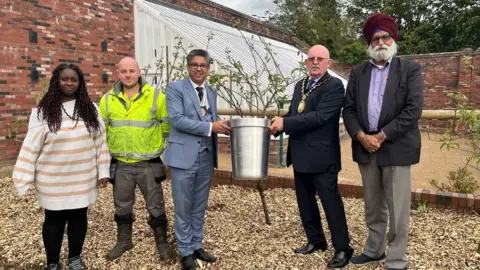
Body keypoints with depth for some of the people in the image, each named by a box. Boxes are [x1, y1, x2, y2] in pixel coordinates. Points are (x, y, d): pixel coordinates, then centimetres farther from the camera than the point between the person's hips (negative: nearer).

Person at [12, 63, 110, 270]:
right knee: (54, 220, 11)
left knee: (78, 217, 13)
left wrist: (103, 171, 2)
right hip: (53, 181, -2)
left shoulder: (90, 109, 1)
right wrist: (23, 177, -6)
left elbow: (100, 141, 3)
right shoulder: (43, 111, -5)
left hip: (82, 179, 2)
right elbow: (31, 145, -4)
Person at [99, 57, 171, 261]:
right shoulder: (108, 99, 0)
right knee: (122, 207, 17)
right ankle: (124, 241, 36)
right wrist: (108, 151, 13)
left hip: (148, 163, -2)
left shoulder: (155, 96, -8)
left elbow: (167, 125, 2)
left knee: (155, 206, 8)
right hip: (120, 164, 3)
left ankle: (162, 242, 25)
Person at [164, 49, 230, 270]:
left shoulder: (211, 92, 14)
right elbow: (177, 119, -17)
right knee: (183, 208, 5)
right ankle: (186, 252, 19)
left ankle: (196, 246, 29)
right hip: (184, 155, -6)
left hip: (206, 157, 6)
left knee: (199, 207, 15)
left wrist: (222, 126, -3)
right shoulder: (176, 88, -5)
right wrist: (209, 127, -19)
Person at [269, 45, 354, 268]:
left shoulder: (334, 86, -10)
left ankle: (342, 248, 15)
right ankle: (315, 240, 33)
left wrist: (285, 123, -21)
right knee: (305, 201, 17)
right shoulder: (300, 85, 15)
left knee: (331, 203, 1)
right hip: (300, 155, 8)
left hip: (321, 156, -8)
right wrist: (278, 124, -4)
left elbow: (319, 116, -22)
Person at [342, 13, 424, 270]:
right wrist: (361, 137, -10)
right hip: (365, 147, 4)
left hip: (396, 147, -4)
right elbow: (348, 109, 6)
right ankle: (374, 249, 31)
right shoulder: (357, 72, 10)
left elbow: (413, 110, -10)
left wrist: (381, 136, -15)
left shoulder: (410, 69, -1)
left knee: (397, 208, 2)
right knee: (373, 206, 16)